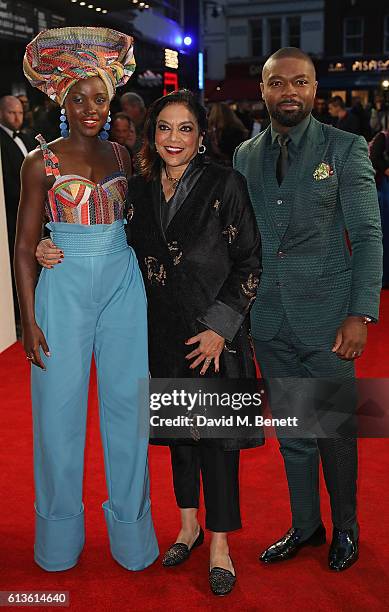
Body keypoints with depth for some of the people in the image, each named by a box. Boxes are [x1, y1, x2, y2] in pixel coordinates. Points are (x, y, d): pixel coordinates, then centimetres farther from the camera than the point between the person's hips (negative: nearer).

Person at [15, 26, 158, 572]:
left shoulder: (120, 155, 9)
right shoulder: (42, 162, -2)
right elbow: (25, 246, -2)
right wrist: (29, 318, -7)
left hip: (123, 284, 3)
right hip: (65, 287, -3)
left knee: (127, 402, 7)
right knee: (61, 405, 4)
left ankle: (130, 525, 24)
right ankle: (60, 528, 23)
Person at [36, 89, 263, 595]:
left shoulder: (225, 184, -9)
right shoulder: (140, 189, 3)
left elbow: (248, 262, -8)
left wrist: (220, 327, -14)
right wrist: (55, 251, -5)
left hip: (215, 331, -4)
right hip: (163, 331, 4)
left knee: (215, 431, 3)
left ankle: (219, 544, 21)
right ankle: (188, 524, 36)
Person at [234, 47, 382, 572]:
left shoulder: (346, 149, -4)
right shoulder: (244, 155, 8)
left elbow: (368, 235, -6)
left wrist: (361, 313, -14)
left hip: (326, 314, -3)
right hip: (269, 319, 4)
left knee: (335, 428, 8)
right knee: (291, 429, 14)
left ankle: (346, 528, 30)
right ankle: (305, 525, 32)